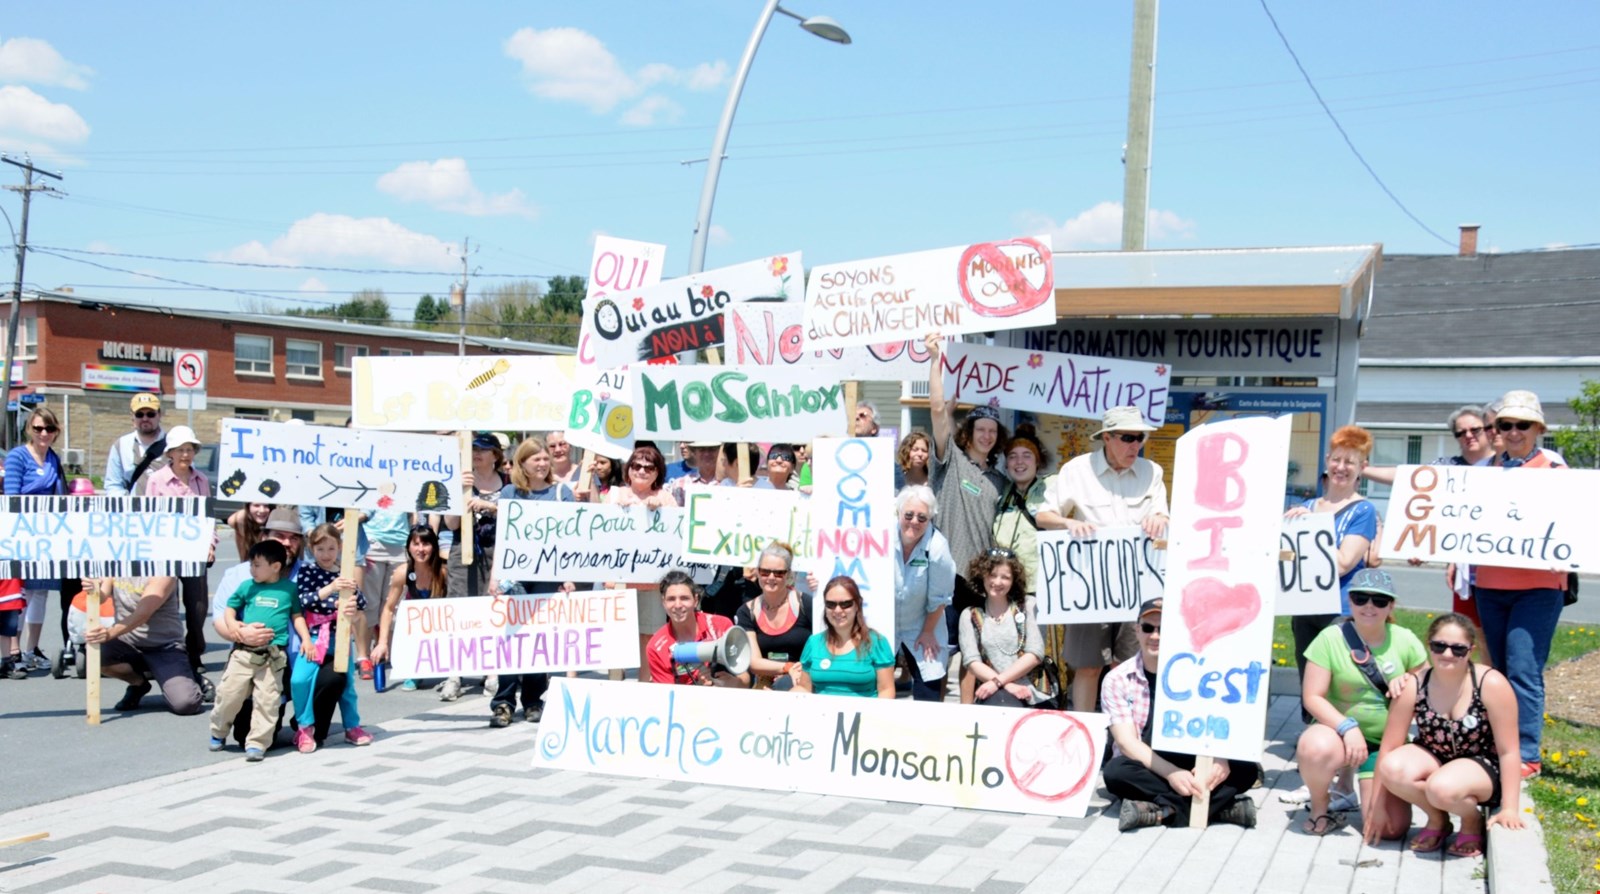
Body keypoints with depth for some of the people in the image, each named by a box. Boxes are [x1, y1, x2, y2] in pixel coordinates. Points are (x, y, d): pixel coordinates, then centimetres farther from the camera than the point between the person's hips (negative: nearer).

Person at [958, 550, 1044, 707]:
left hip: (1026, 689, 0)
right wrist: (1007, 685, -13)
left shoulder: (1026, 607, 11)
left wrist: (998, 681, -9)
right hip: (990, 691, 0)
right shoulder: (970, 616, 12)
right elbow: (972, 661, 2)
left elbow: (1035, 654, 1)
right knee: (997, 701, -36)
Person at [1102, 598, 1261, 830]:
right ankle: (1222, 804, -30)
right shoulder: (1117, 680, -5)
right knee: (1116, 771, -34)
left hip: (1190, 768, 1)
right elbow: (1127, 741, -15)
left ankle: (1159, 810, -30)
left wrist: (1220, 757, -33)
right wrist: (1170, 772, -31)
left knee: (1246, 768, -23)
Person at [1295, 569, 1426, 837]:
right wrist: (1347, 727, -27)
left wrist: (1409, 683, -14)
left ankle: (1355, 777, 24)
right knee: (1317, 748, -40)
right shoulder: (1331, 639, -11)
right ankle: (1320, 807, -6)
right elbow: (1312, 697, -12)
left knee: (1391, 828, -10)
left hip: (1387, 743, 3)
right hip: (1339, 732, -3)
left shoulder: (1405, 641, -1)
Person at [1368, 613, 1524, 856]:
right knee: (1392, 769, -30)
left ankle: (1473, 821, 1)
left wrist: (1510, 809, -17)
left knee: (1442, 789, -37)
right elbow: (1388, 748, -9)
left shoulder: (1491, 684, -20)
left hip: (1482, 766, -3)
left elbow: (1508, 751, -15)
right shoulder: (1413, 688, -13)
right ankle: (1437, 820, 0)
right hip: (1433, 759, 3)